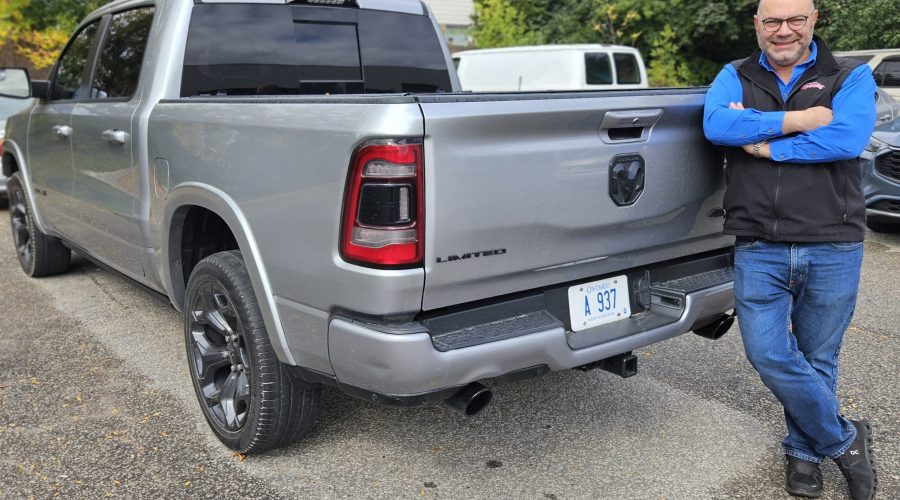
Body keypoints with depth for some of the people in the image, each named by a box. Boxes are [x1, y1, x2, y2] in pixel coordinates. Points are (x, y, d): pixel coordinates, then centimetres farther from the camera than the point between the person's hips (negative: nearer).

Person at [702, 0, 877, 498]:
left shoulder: (852, 77, 4)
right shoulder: (735, 77, 8)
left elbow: (848, 138, -16)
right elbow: (716, 124, -14)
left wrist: (764, 144, -13)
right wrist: (797, 120, -14)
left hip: (833, 249, 0)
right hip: (759, 250, 1)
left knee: (817, 360, 11)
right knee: (768, 354, -6)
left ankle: (805, 451, 34)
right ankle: (844, 440, 18)